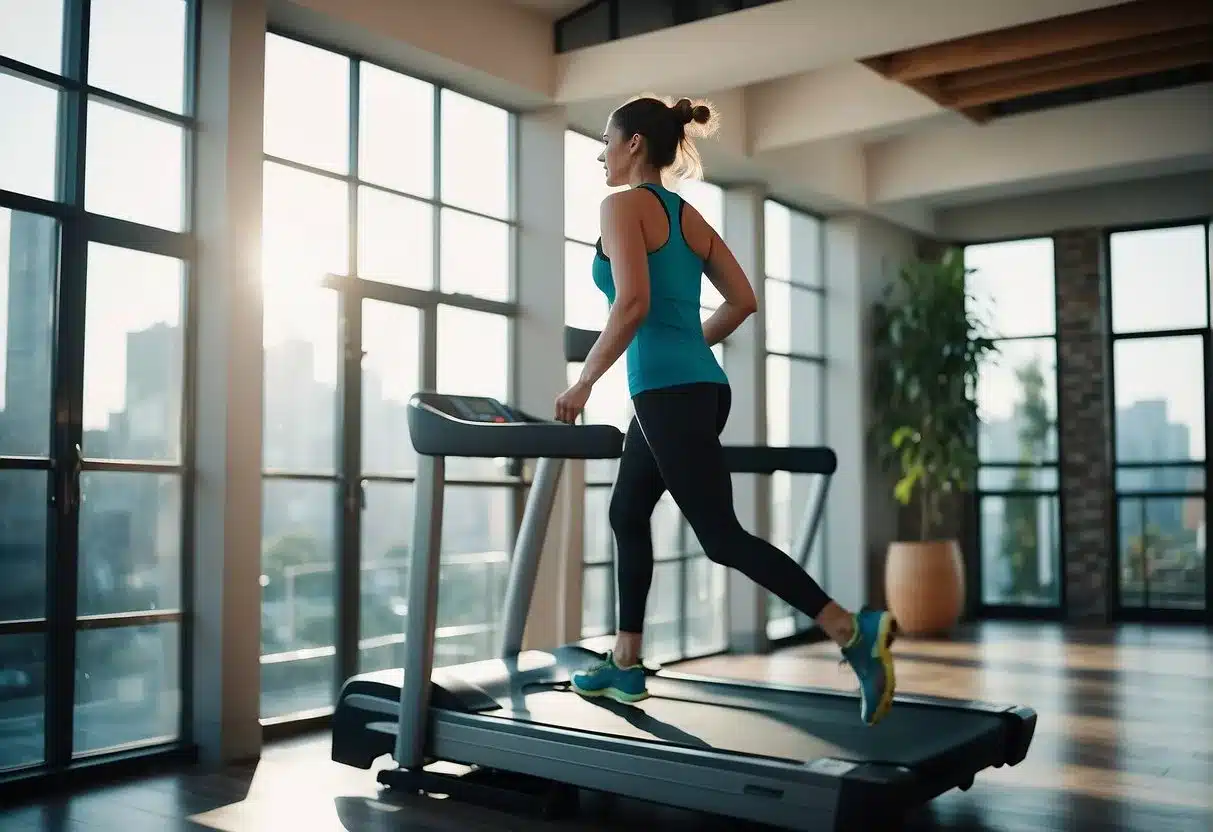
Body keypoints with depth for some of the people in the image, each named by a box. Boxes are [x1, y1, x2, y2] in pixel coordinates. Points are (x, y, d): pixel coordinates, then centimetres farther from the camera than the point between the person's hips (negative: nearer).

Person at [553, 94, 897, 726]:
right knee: (627, 514, 19)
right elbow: (743, 300, 16)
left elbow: (633, 303, -20)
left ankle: (853, 630, -14)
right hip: (700, 384, 9)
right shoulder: (690, 216, 18)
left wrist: (584, 383, -13)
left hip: (666, 390, -9)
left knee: (721, 537, -8)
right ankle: (625, 665, 25)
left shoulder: (622, 205, -6)